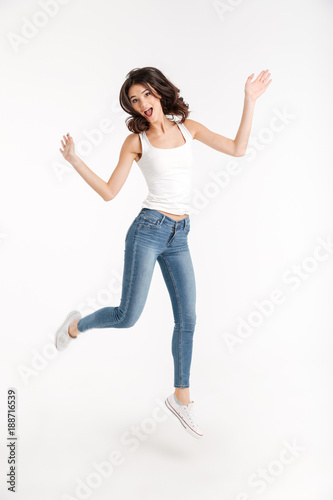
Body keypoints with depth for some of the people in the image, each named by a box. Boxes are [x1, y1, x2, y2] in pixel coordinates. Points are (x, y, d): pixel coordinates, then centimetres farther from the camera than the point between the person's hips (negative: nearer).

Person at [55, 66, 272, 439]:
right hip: (148, 230, -4)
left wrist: (249, 101, 3)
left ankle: (181, 397, 22)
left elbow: (237, 149, 8)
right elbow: (109, 192, -1)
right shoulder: (136, 141, -1)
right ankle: (75, 325, 29)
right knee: (127, 317, -3)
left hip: (178, 237, 4)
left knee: (187, 319, 5)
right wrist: (74, 160, -11)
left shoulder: (188, 127, 9)